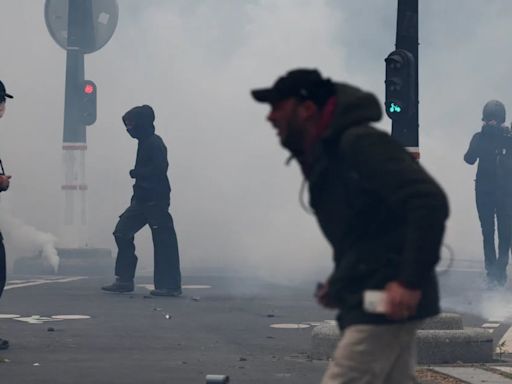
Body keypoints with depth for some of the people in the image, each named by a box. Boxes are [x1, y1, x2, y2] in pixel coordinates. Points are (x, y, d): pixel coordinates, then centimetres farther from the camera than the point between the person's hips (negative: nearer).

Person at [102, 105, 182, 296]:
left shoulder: (155, 143, -13)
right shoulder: (145, 143, 16)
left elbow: (159, 168, -23)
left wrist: (136, 173, -12)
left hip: (156, 200, -10)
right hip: (142, 200, 10)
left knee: (163, 241, -6)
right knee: (122, 232, 7)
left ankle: (170, 285, -1)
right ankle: (124, 280, 10)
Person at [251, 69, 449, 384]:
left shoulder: (360, 143, -15)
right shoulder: (323, 159, 15)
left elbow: (430, 202, -23)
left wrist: (410, 281, -26)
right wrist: (341, 283, 11)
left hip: (386, 303, -10)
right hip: (368, 302, 10)